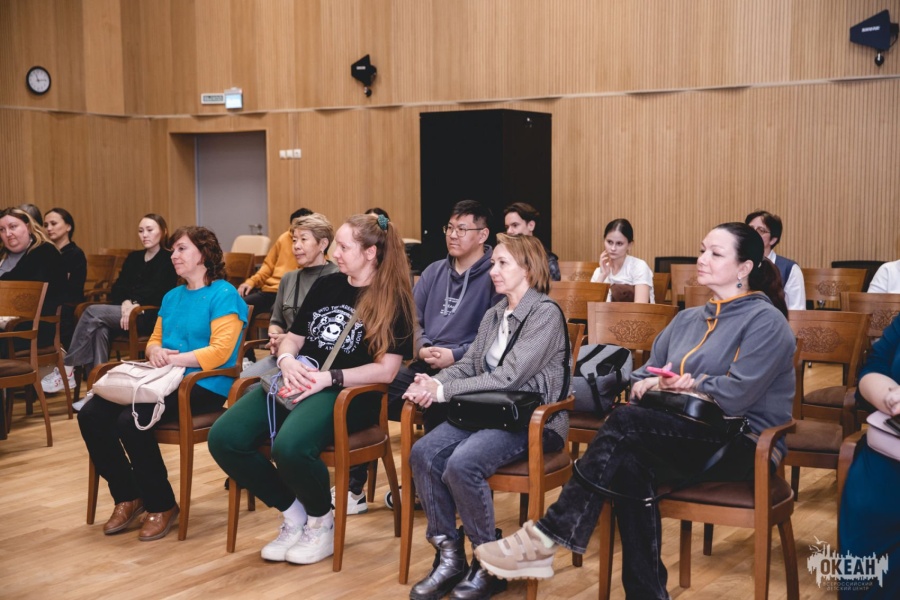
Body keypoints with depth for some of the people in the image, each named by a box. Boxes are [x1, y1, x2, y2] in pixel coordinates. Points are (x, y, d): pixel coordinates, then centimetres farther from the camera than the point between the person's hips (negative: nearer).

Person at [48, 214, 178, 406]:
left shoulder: (169, 259, 1)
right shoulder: (133, 257, 20)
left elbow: (159, 293, -11)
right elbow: (117, 288, 9)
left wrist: (136, 304, -21)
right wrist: (125, 302, -12)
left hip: (150, 316, -6)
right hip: (127, 312, 6)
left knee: (93, 312, -24)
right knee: (100, 329, -29)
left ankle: (68, 368, -19)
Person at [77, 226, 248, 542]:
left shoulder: (223, 295, -7)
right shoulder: (172, 297, 20)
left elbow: (220, 352, -16)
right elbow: (154, 340, 22)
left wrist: (173, 360, -18)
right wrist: (155, 352, -3)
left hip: (205, 386, -8)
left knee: (131, 420, -30)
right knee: (91, 415, -10)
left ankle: (162, 505, -11)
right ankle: (127, 497, 4)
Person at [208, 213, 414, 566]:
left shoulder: (392, 300, -2)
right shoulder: (325, 285, 15)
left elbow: (386, 370, -11)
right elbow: (293, 338, 20)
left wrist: (329, 378, -19)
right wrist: (287, 360, -4)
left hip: (348, 392, -6)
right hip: (299, 382, 7)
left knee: (289, 446, -36)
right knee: (223, 438, -16)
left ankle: (321, 522, -5)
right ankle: (293, 513, 2)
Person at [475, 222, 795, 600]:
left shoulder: (766, 321, -4)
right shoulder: (687, 320, 20)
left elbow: (735, 396, -16)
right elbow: (644, 376, 19)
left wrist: (685, 386, -3)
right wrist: (647, 384, -5)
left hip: (744, 447, -6)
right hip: (687, 440, 6)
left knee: (626, 421, -28)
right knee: (630, 466, -30)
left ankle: (548, 537, -26)